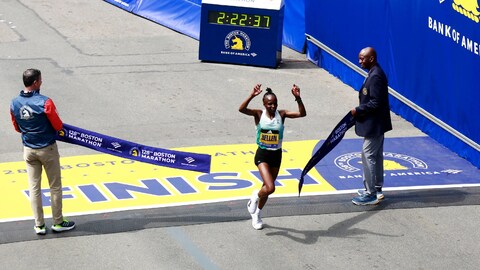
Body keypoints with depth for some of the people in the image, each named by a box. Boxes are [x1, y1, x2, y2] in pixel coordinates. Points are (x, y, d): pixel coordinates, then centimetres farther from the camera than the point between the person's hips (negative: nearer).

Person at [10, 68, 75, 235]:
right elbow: (58, 126, -13)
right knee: (55, 186, 10)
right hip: (48, 149, -4)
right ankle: (58, 222, 19)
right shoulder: (45, 102, -22)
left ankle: (39, 225, 15)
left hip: (28, 150, 5)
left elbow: (17, 127, 8)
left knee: (34, 188, 10)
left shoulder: (14, 104, -6)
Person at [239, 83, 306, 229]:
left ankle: (257, 214, 40)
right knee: (270, 188, -20)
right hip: (262, 154, -3)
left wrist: (298, 98, -29)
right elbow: (241, 109, -27)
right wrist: (252, 96, -39)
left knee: (267, 188, 16)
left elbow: (302, 113, -16)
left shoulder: (281, 114, -5)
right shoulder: (259, 114, -10)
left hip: (276, 155, 3)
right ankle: (256, 196, 16)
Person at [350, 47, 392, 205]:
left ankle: (371, 195, -1)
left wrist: (358, 110, -16)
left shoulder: (376, 76, -22)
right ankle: (377, 189, 28)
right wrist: (360, 111, 9)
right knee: (376, 156, 18)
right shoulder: (375, 73, 10)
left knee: (368, 156, -6)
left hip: (374, 125, -11)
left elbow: (375, 103, -25)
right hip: (376, 123, 11)